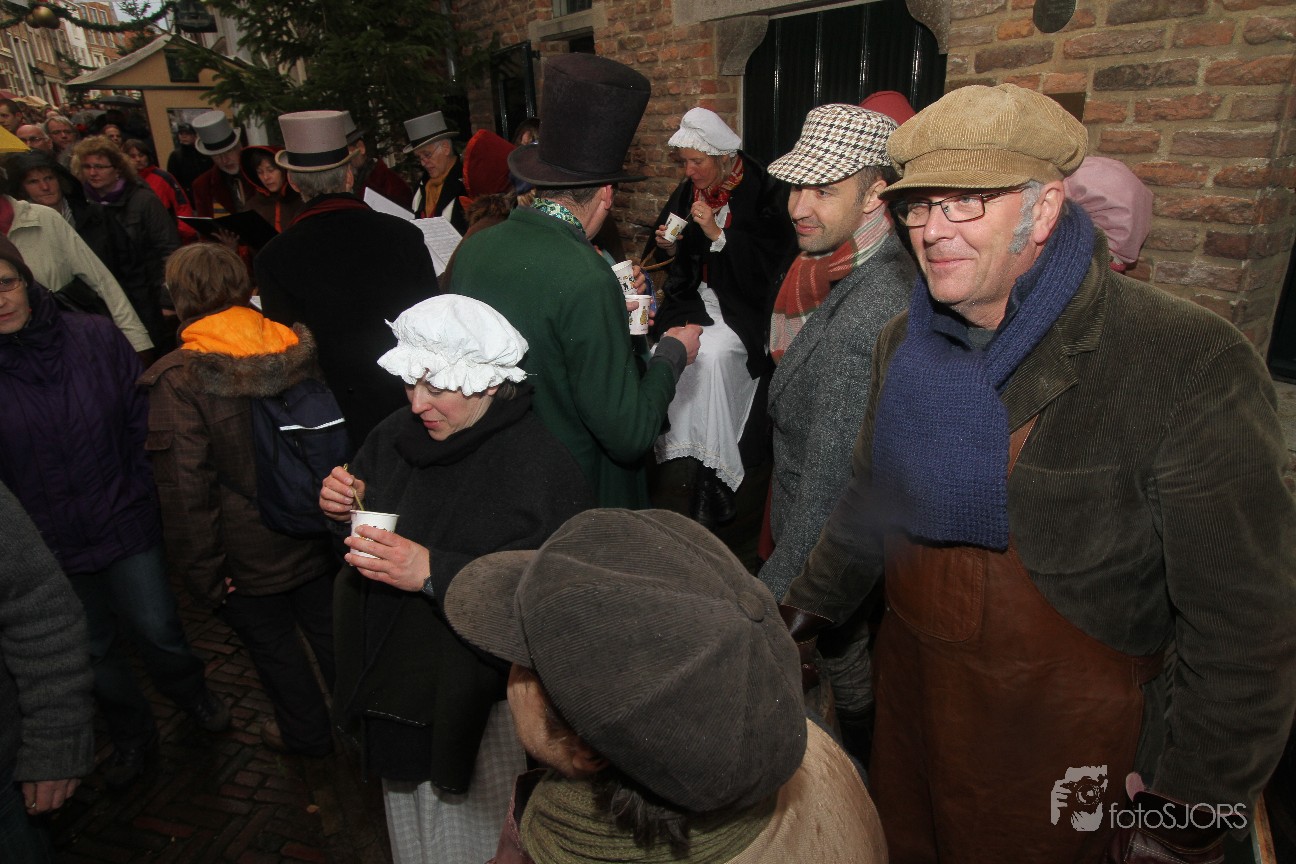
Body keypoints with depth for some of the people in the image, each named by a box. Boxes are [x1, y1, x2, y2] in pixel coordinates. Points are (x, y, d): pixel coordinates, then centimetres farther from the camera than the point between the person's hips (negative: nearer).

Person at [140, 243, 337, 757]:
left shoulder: (177, 379, -20)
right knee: (329, 630, 22)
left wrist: (202, 575, -9)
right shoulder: (299, 349, -8)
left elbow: (186, 488, -19)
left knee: (272, 644, 19)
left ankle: (306, 733, 40)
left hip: (250, 555, -3)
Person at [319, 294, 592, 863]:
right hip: (394, 684, 7)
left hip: (478, 706, -6)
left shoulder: (538, 467, -26)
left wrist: (432, 572, -35)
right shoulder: (399, 435, -4)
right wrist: (346, 507, -11)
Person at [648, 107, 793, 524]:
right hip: (695, 298, 5)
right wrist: (670, 245, -3)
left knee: (712, 353, -32)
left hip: (740, 303, -5)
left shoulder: (762, 192, -9)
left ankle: (713, 481, -21)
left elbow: (769, 260, -15)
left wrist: (718, 234, -20)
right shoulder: (687, 191, 8)